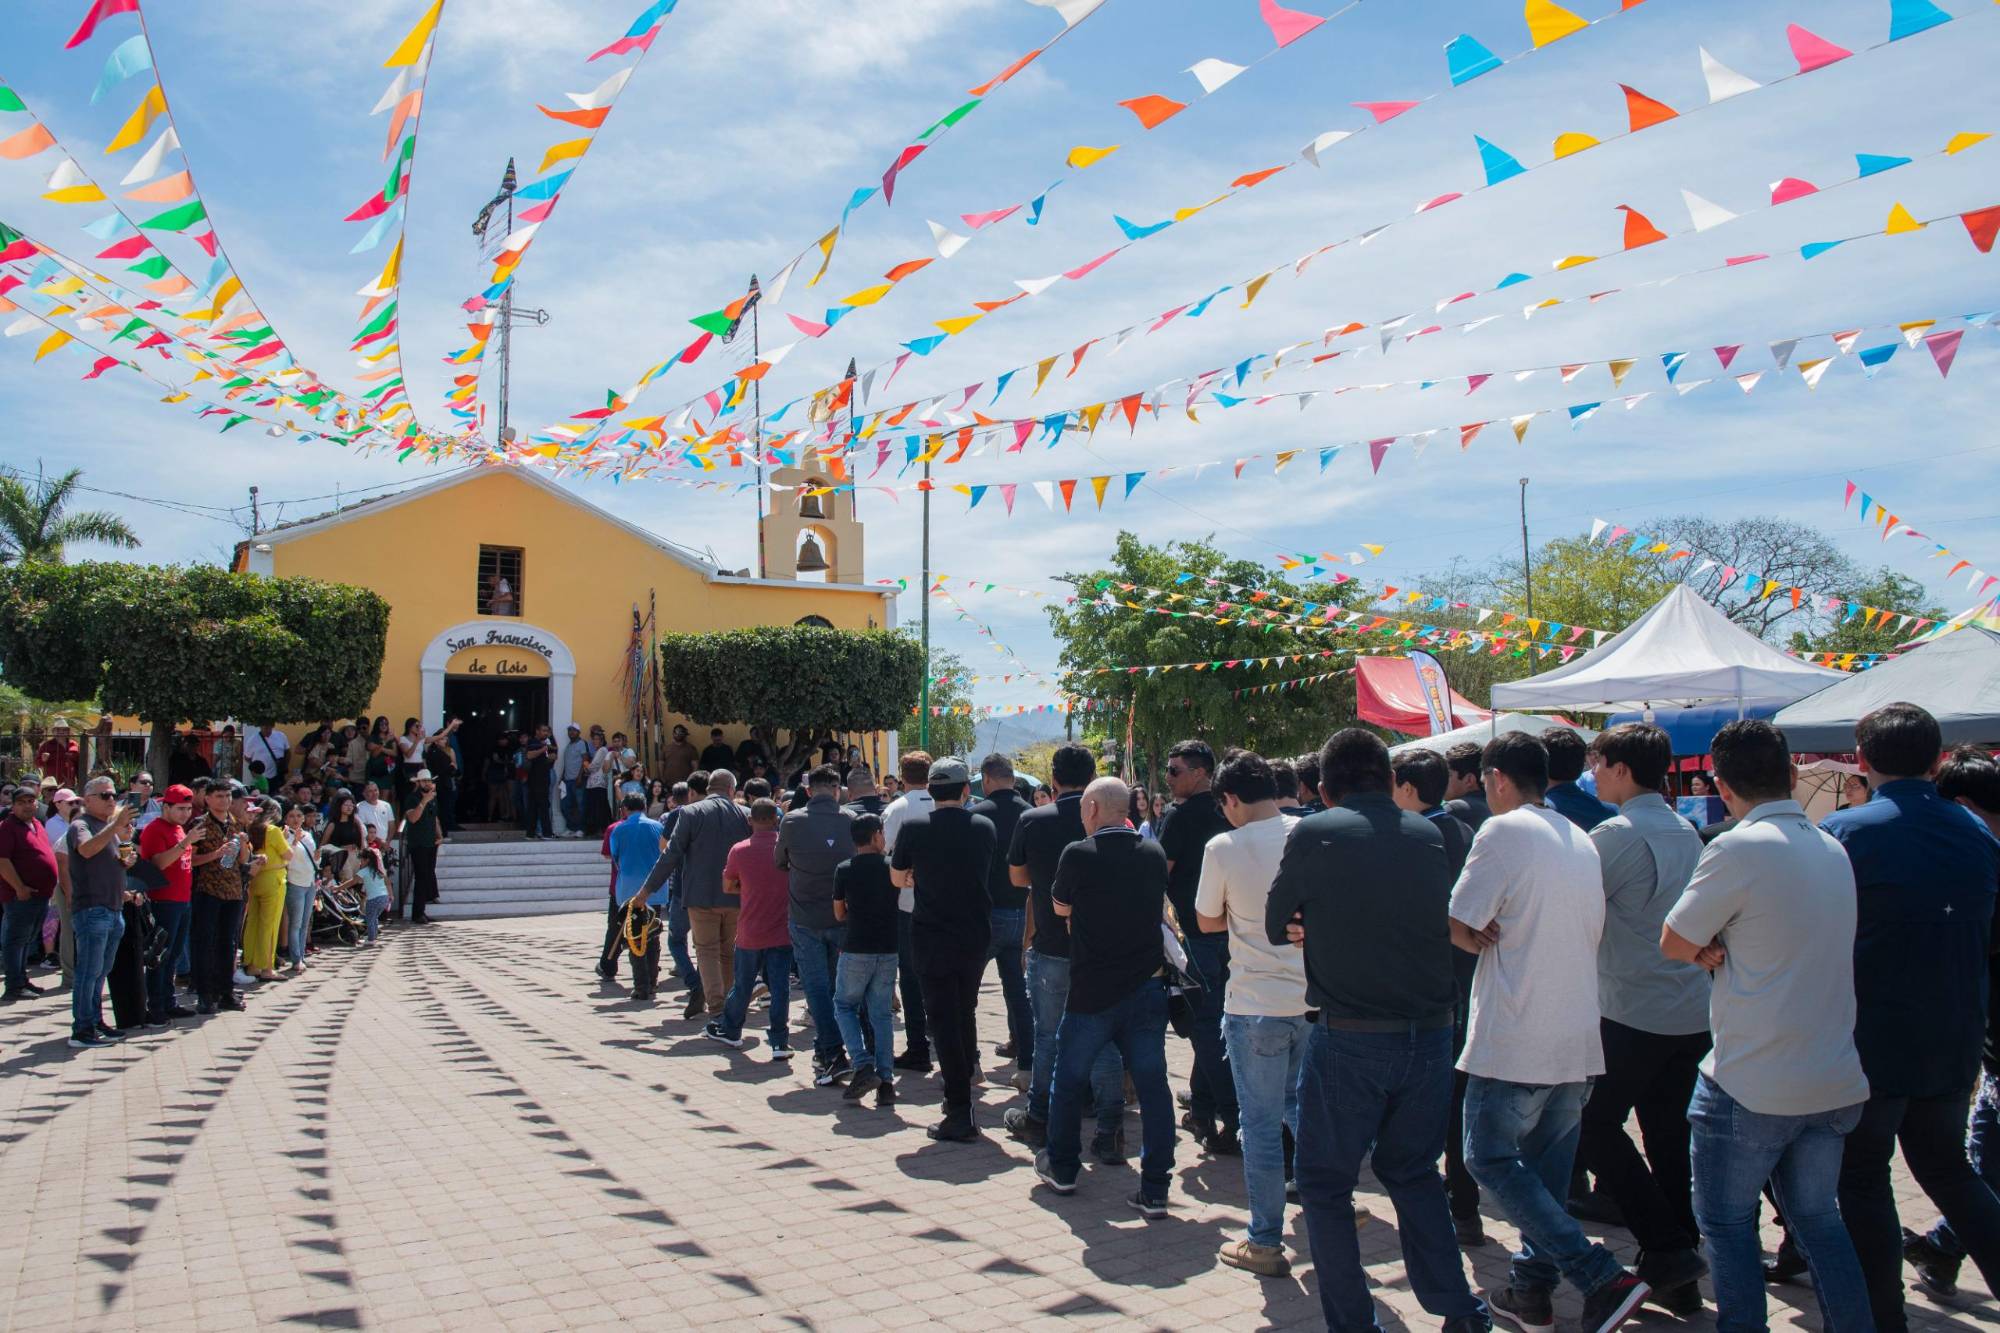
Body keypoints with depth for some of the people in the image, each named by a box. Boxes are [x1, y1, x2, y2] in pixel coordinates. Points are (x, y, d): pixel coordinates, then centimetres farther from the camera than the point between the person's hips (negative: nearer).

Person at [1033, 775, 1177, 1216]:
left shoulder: (1078, 854, -12)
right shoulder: (1154, 853, 1)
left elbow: (1061, 908, 5)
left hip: (1092, 992, -3)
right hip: (1147, 987, 3)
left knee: (1069, 1080, 16)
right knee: (1152, 1086, 6)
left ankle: (1062, 1167, 29)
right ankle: (1154, 1189, 6)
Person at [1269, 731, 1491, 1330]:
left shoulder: (1313, 834, -5)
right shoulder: (1432, 834, 4)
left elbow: (1275, 928, 5)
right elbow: (1450, 923, 15)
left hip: (1350, 1038, -4)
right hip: (1431, 1031, 5)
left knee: (1325, 1184, 11)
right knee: (1413, 1172, 23)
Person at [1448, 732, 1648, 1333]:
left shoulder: (1504, 831, -12)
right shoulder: (1581, 840, 12)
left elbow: (1459, 928, -15)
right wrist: (1506, 937, 7)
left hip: (1516, 1043, -8)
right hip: (1579, 1041, 8)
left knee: (1491, 1160, 2)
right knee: (1547, 1169, 16)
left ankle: (1602, 1277, -6)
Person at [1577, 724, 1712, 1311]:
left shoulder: (1616, 834, -16)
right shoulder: (1686, 833, 10)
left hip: (1634, 1014, -8)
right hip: (1692, 1013, 8)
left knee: (1595, 1125, 5)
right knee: (1668, 1134, 14)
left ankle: (1667, 1249, 0)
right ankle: (1680, 1276, 20)